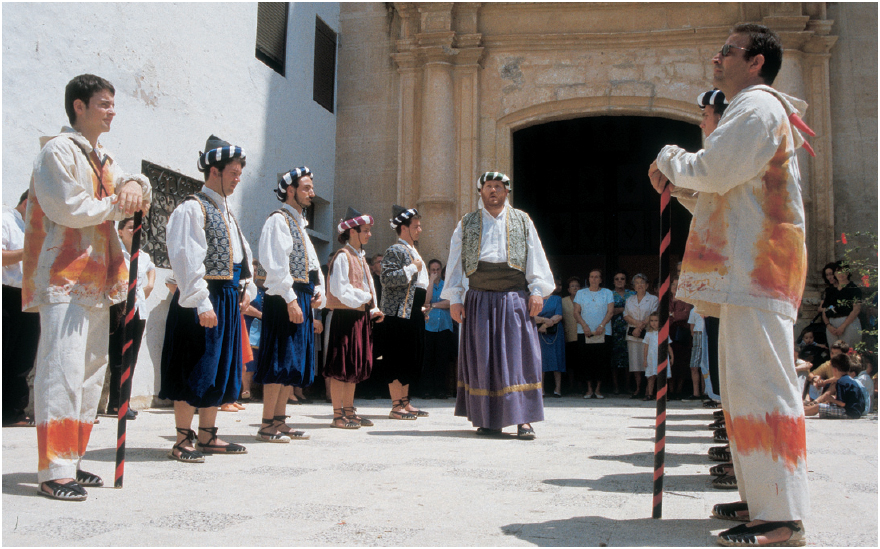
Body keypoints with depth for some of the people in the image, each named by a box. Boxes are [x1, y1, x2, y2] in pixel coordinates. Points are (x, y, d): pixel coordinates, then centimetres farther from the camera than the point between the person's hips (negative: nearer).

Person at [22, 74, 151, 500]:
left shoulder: (103, 159, 20)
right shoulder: (57, 150, -7)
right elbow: (71, 208, -17)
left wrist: (134, 185, -3)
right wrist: (118, 204, -4)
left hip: (97, 281, 9)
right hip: (64, 279, -9)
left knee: (91, 370, 11)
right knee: (63, 369, -13)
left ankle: (71, 459, 19)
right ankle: (54, 472, -10)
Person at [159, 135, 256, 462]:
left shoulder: (226, 212, 19)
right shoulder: (192, 208, -9)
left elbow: (242, 253, 25)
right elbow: (187, 258, -18)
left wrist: (247, 288, 12)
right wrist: (201, 303, -23)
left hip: (228, 299, 9)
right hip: (204, 299, -9)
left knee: (221, 368, 12)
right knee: (196, 369, -5)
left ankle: (207, 436, 21)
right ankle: (183, 441, 4)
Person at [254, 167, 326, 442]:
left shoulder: (299, 224, 23)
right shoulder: (278, 220, -7)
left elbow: (311, 264, 23)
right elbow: (275, 264, -17)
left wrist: (318, 292, 7)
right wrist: (290, 299, -21)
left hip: (303, 298, 9)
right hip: (284, 299, -9)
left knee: (293, 364, 10)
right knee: (280, 361, -9)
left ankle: (279, 420, 16)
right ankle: (267, 425, -4)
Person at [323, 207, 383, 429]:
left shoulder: (360, 258, 17)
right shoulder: (342, 257, -10)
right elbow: (340, 290, -18)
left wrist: (374, 309, 5)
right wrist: (365, 297, -9)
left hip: (360, 317, 9)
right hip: (344, 317, -9)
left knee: (355, 367, 12)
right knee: (341, 368, -4)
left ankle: (349, 411, 19)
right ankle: (338, 415, 1)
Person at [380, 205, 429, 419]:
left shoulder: (413, 251, 21)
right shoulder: (394, 250, -8)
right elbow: (387, 278, -22)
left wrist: (423, 306, 22)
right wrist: (412, 268, -18)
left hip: (414, 312, 10)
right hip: (399, 313, -10)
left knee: (412, 358, 11)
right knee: (398, 360, -7)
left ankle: (405, 403, 17)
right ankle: (396, 406, -4)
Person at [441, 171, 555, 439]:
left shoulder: (522, 221, 14)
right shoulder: (466, 224, 14)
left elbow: (535, 257, 9)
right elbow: (455, 262, 12)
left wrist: (537, 290, -2)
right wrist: (454, 298, 4)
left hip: (514, 299, -1)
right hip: (479, 300, 1)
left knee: (518, 355, -7)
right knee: (482, 359, 1)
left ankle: (523, 419, -6)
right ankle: (489, 420, 10)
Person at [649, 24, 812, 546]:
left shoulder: (757, 105, -8)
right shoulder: (751, 109, 26)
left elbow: (713, 172, -19)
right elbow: (722, 187, 27)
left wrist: (670, 158, 0)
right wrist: (675, 178, 11)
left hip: (757, 267, -11)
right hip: (746, 267, 11)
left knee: (760, 384, -13)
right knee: (745, 382, 13)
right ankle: (764, 496, 21)